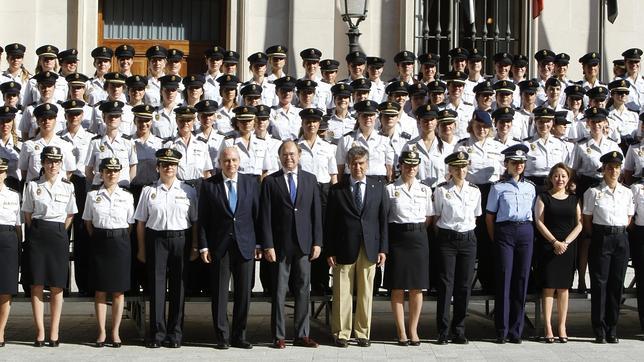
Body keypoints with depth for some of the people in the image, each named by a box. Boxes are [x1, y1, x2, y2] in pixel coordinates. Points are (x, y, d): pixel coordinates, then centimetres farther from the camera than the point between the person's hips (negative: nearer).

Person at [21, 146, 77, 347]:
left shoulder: (68, 187, 6)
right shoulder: (32, 186, 4)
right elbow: (27, 214, 9)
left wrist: (59, 232, 5)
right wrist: (35, 233, 2)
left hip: (58, 234, 0)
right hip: (37, 234, 0)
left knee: (57, 286, 1)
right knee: (37, 285, -1)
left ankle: (54, 332, 6)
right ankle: (40, 332, 3)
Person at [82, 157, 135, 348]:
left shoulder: (127, 196, 3)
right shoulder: (92, 196, 3)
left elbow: (130, 224, 7)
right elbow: (88, 222, 9)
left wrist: (121, 239, 3)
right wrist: (97, 239, 3)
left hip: (120, 242, 0)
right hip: (100, 242, 0)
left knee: (118, 291, 3)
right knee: (100, 289, 3)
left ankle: (115, 332, 11)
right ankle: (101, 332, 10)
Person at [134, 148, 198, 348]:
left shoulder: (188, 191, 6)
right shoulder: (149, 191, 7)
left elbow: (195, 221, 6)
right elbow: (141, 222, 7)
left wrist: (194, 247, 0)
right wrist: (141, 249, 3)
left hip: (180, 239, 0)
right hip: (156, 239, 0)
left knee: (178, 286, 4)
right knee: (156, 284, -1)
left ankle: (175, 333, 12)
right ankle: (157, 333, 6)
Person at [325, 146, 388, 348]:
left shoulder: (378, 188, 9)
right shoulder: (337, 190, 3)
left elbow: (383, 220, 8)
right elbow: (329, 223, 3)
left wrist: (383, 249, 2)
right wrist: (329, 251, -2)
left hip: (369, 248, 1)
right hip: (344, 249, -1)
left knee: (366, 293, 5)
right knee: (342, 293, 1)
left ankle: (363, 333, 13)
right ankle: (341, 333, 9)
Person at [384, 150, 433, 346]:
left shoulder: (425, 190, 9)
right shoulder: (390, 189, 2)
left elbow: (429, 218, 12)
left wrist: (417, 231, 2)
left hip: (418, 237, 2)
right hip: (397, 237, -2)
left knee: (417, 288, 4)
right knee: (397, 288, 0)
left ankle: (413, 331, 13)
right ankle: (401, 332, 7)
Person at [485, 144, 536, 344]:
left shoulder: (530, 187, 12)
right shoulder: (498, 188, 2)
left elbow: (534, 213, 16)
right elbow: (490, 216, 4)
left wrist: (528, 231, 6)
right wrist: (495, 238, 0)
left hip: (526, 232, 3)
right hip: (504, 232, -3)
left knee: (521, 280, 2)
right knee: (504, 279, -4)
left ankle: (516, 330, 9)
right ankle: (502, 331, 2)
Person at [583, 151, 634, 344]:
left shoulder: (627, 192, 9)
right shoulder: (593, 192, -1)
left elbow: (629, 218, 16)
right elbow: (587, 221, 1)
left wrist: (620, 231, 5)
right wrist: (596, 237, -2)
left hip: (621, 239, 3)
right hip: (600, 239, -3)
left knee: (617, 284, 5)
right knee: (599, 283, -2)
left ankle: (612, 330, 12)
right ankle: (600, 331, 3)